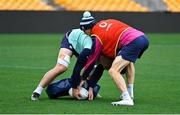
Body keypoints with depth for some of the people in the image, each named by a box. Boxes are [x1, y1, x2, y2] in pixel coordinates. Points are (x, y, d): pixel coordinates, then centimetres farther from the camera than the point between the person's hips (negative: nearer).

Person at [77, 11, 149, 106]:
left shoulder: (97, 37, 3)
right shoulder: (105, 22, 23)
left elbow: (92, 60, 10)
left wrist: (83, 78, 22)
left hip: (132, 42, -9)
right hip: (143, 37, 9)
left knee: (113, 71, -11)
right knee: (129, 61, 36)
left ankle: (127, 99, -23)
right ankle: (130, 94, 32)